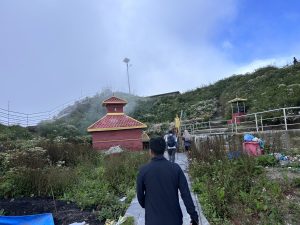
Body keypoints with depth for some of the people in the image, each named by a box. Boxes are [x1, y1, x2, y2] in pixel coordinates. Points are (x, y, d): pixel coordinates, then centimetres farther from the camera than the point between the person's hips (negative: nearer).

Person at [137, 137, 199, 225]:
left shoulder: (144, 170, -13)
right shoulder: (175, 168, -11)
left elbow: (140, 194, -1)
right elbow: (186, 194, -10)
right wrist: (194, 216, -2)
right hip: (174, 218, 2)